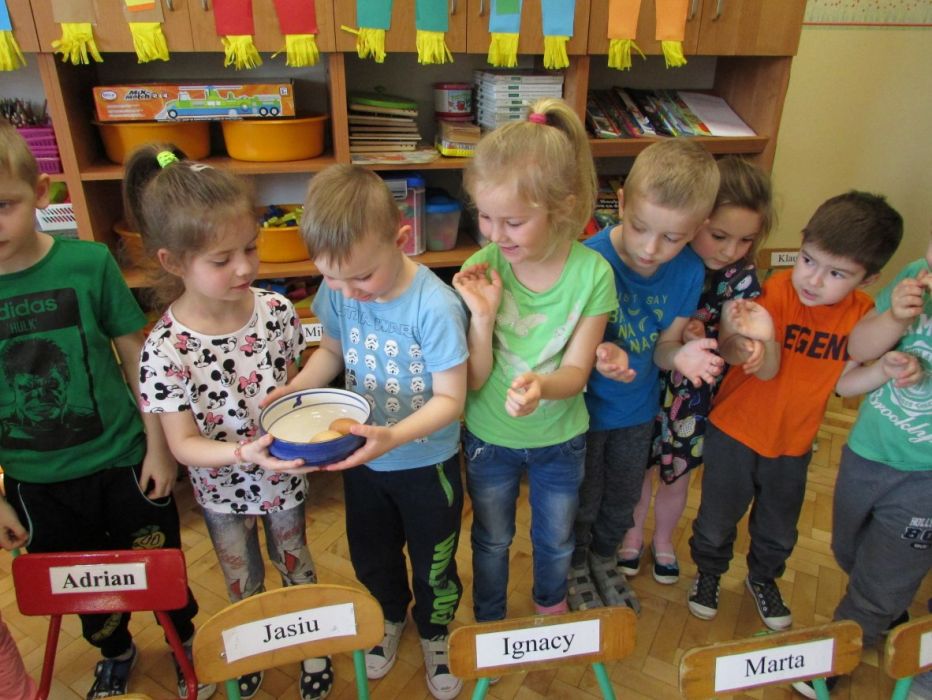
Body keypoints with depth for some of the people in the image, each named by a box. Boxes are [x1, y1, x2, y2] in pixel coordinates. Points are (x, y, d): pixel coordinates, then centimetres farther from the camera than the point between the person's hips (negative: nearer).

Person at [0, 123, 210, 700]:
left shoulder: (88, 264, -15)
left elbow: (136, 357, -7)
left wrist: (158, 447, -4)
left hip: (122, 463, -2)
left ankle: (187, 643, 46)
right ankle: (116, 653, 52)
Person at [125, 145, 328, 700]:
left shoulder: (276, 310, -19)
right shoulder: (166, 349, -27)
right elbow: (183, 443, -22)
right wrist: (245, 452, -37)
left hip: (283, 474, 1)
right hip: (222, 487, -1)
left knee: (295, 562, 25)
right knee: (243, 581, 25)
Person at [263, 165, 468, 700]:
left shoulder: (435, 305, -31)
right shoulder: (338, 292, -16)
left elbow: (449, 399, -25)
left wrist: (392, 437, -40)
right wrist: (293, 390, -16)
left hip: (427, 462, -4)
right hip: (363, 457, 5)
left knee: (433, 563, 19)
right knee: (370, 556, 26)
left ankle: (435, 633, 51)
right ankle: (391, 617, 58)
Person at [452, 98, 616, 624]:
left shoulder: (592, 273, -22)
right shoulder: (482, 270, -22)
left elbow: (575, 372, -17)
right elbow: (474, 381, -18)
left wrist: (540, 386, -40)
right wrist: (483, 317, -34)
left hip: (560, 438, 1)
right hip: (489, 437, 0)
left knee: (556, 540, 27)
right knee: (492, 541, 24)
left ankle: (552, 606, 59)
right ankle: (489, 622, 53)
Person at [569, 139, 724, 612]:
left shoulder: (688, 273, -15)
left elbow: (662, 348, -6)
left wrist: (681, 356, -29)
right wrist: (599, 355, -41)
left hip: (638, 410, 4)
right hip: (584, 408, -4)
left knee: (623, 501, 27)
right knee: (581, 501, 19)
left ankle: (604, 557, 57)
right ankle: (575, 566, 50)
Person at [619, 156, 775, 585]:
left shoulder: (740, 276, -15)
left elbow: (728, 343, -14)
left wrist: (745, 344, -37)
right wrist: (678, 337, -35)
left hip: (693, 393, 2)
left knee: (678, 474, 22)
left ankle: (663, 540, 50)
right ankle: (633, 534, 48)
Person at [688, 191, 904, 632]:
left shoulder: (863, 313, -9)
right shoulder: (779, 289, -22)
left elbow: (842, 381, 0)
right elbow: (768, 369, -30)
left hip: (794, 443, 4)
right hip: (735, 430, -3)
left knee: (779, 531, 24)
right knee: (717, 519, 14)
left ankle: (763, 578, 53)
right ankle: (709, 572, 44)